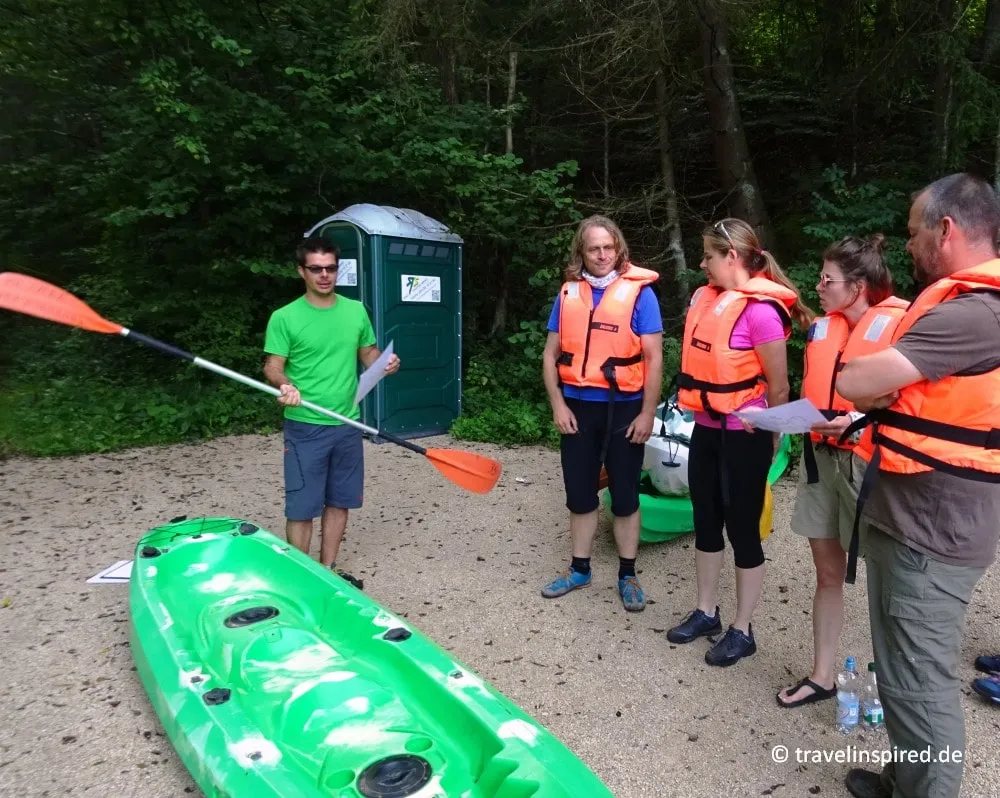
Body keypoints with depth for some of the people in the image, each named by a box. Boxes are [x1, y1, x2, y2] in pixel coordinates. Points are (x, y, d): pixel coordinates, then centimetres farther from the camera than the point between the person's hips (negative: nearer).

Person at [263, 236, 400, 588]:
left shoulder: (356, 311, 6)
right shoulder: (284, 317, -7)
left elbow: (368, 353, 14)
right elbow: (272, 366, -8)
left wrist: (385, 363, -8)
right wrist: (284, 385, -29)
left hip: (347, 425, 5)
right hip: (305, 428, -5)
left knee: (339, 503, 14)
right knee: (301, 508, 2)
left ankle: (327, 571, 31)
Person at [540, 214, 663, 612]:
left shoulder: (639, 292, -5)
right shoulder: (568, 293, 5)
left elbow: (654, 358, -7)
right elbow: (551, 354, 7)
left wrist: (647, 414, -11)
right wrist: (558, 405, -2)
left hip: (623, 408, -3)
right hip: (577, 407, 3)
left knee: (624, 496, 8)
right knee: (579, 494, 12)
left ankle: (627, 576, 23)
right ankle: (579, 569, 29)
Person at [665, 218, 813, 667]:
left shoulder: (759, 309, -18)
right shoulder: (705, 297, 5)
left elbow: (779, 385, -13)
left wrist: (769, 438, -2)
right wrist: (698, 412, 15)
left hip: (743, 435, -8)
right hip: (705, 428, 8)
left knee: (742, 529, 5)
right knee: (705, 522, 17)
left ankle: (741, 631, 22)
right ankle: (705, 612, 34)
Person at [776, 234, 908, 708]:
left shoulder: (899, 323, -9)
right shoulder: (822, 328, 11)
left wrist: (856, 419, -24)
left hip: (868, 461, -6)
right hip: (820, 456, 7)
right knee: (827, 572, 14)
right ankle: (822, 676, 27)